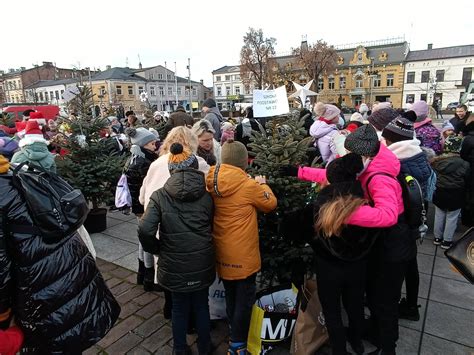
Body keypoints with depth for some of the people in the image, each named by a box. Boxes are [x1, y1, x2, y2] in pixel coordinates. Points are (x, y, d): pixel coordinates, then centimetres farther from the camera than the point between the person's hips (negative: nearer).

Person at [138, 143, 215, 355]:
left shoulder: (160, 196, -10)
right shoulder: (207, 196, -6)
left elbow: (145, 230, -18)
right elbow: (214, 228, -1)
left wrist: (157, 250, -2)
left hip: (174, 264, -1)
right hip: (202, 263, 1)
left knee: (179, 307, 21)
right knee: (201, 306, 22)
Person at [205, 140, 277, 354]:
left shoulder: (213, 184, -6)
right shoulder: (248, 185, -22)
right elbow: (270, 203, -6)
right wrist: (262, 184, 10)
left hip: (222, 251, 6)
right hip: (243, 254, -6)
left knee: (231, 297, 24)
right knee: (244, 299, 11)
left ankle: (234, 334, 43)